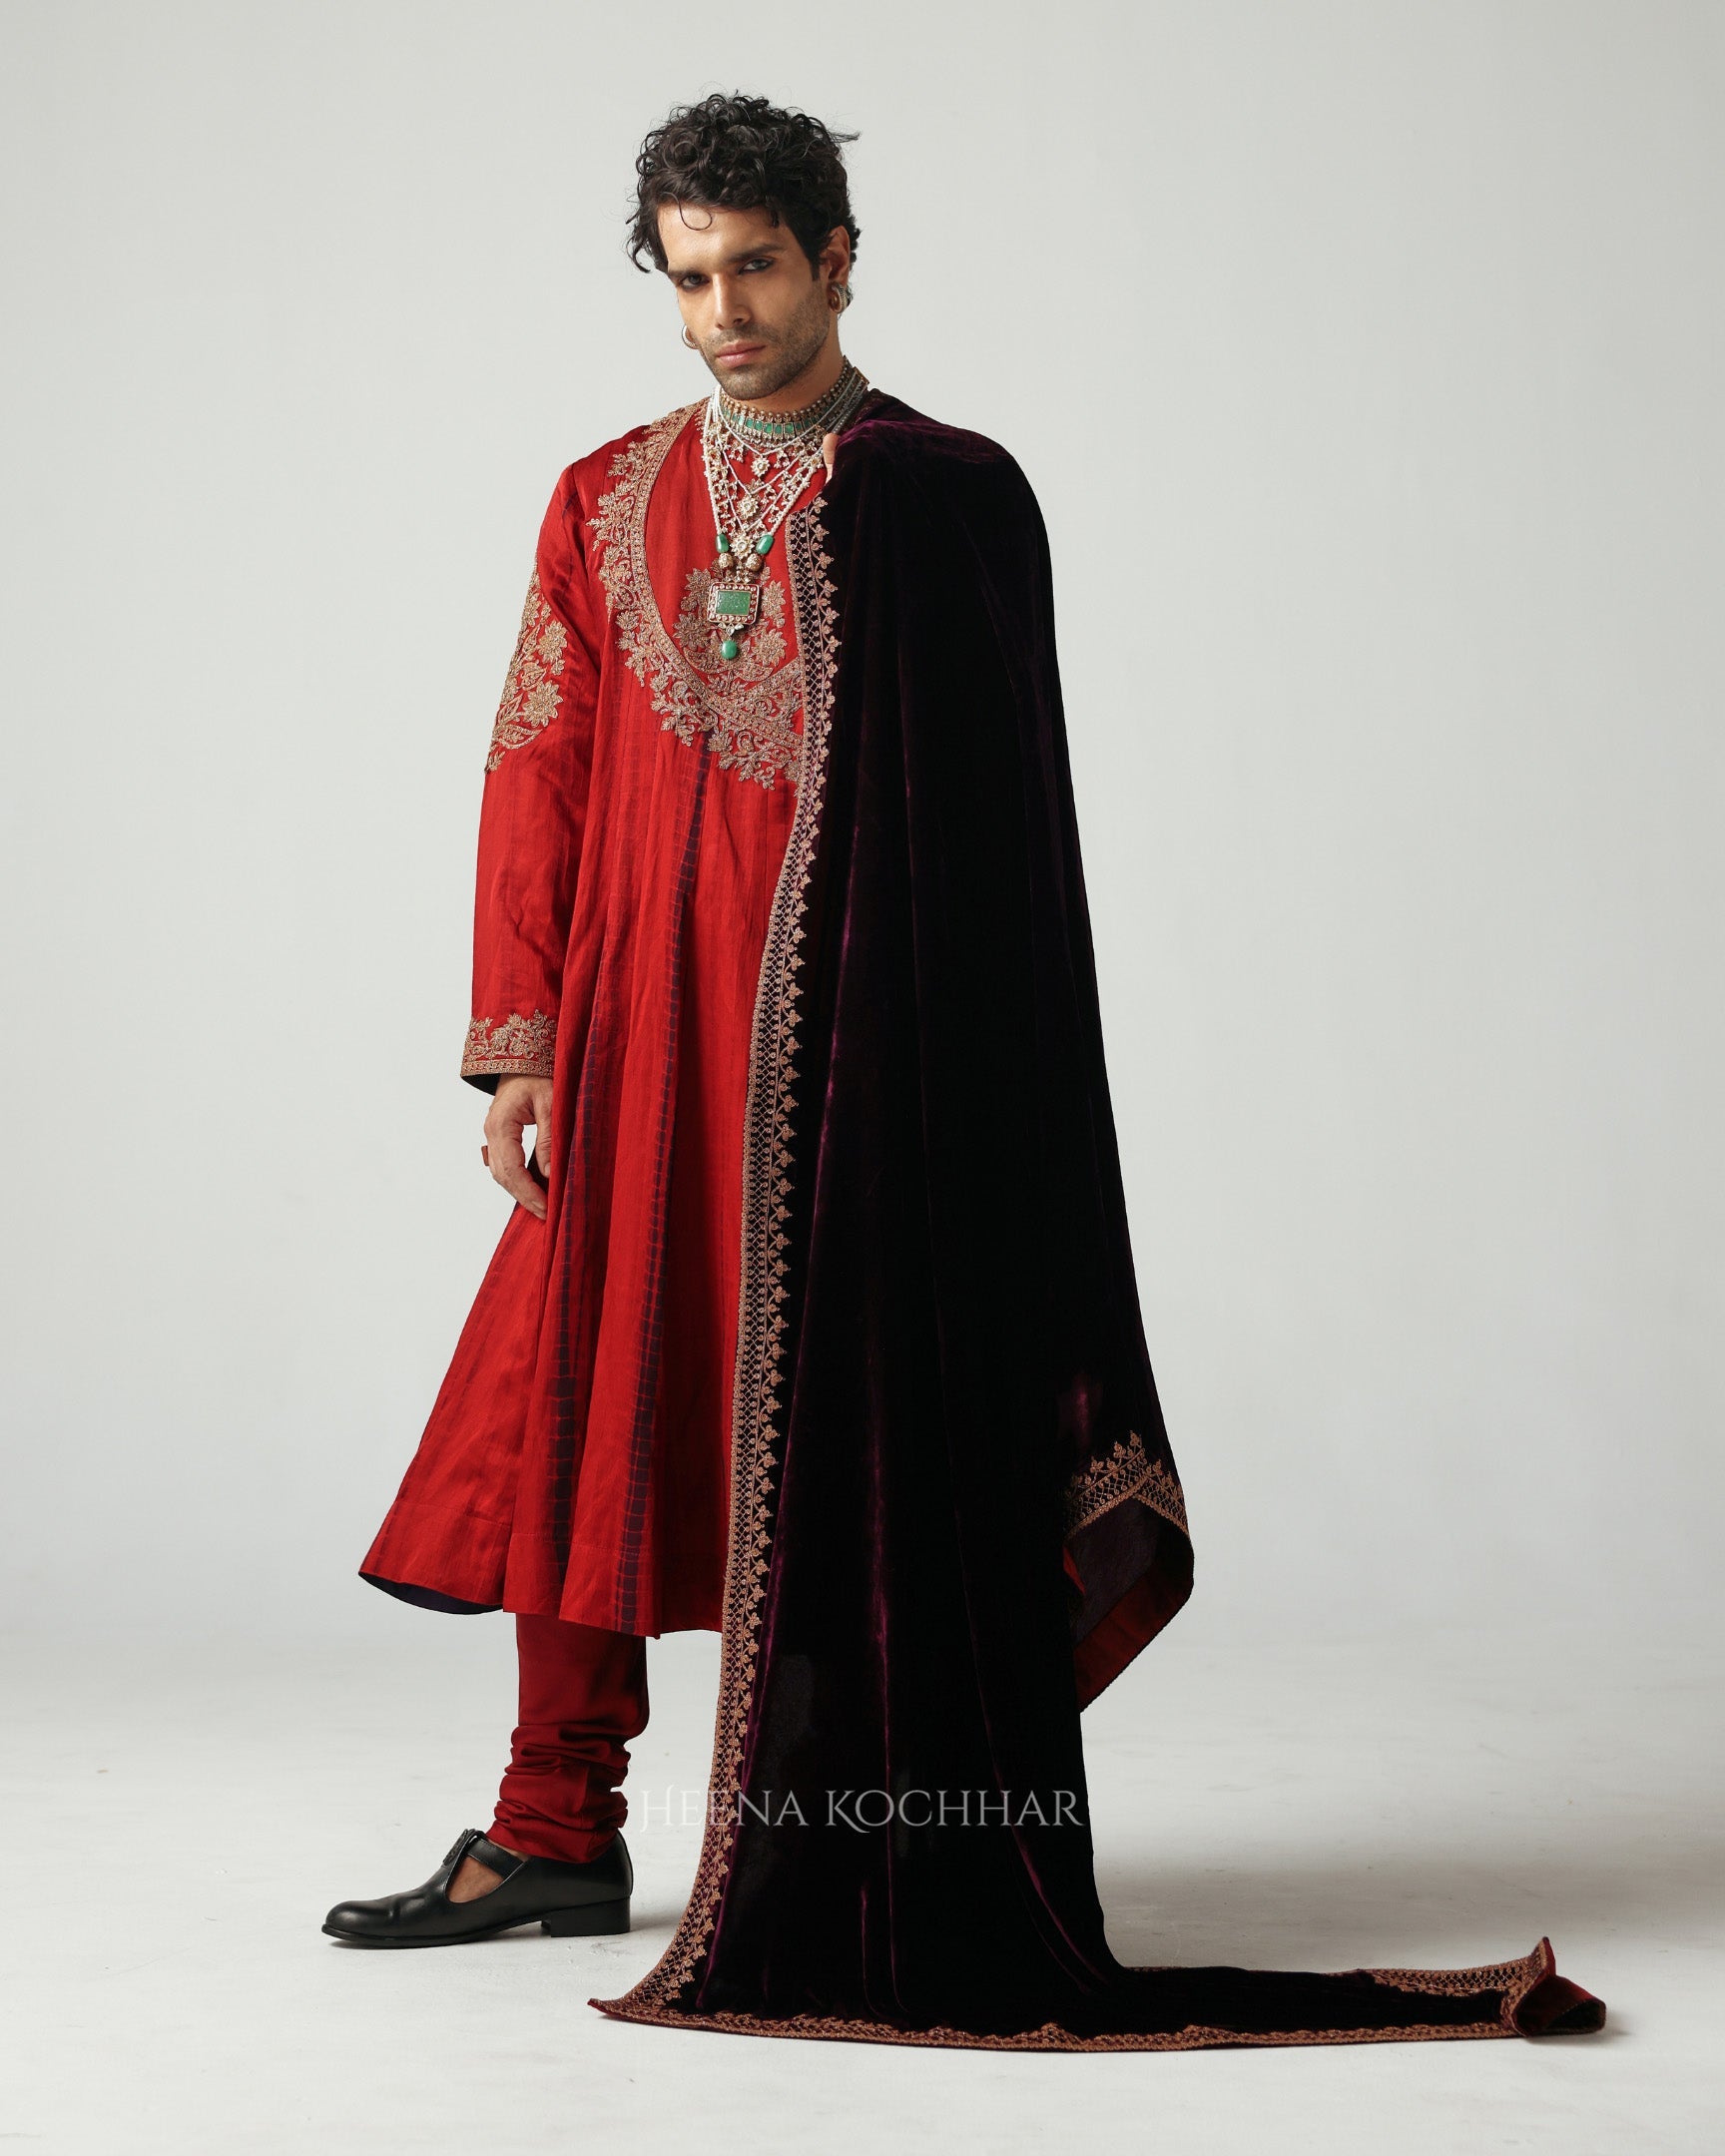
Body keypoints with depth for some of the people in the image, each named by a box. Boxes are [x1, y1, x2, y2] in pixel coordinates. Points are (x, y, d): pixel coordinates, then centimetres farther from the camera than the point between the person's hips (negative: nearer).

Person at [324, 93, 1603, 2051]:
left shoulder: (954, 498, 0)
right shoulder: (607, 506, 11)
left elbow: (1006, 826, -1)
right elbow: (538, 777, 7)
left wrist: (952, 1068, -7)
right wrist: (520, 1047, -1)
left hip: (861, 1046, -4)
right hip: (645, 1042, 4)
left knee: (831, 1428, -1)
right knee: (585, 1406, 5)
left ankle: (822, 1892, 9)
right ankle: (558, 1832, 18)